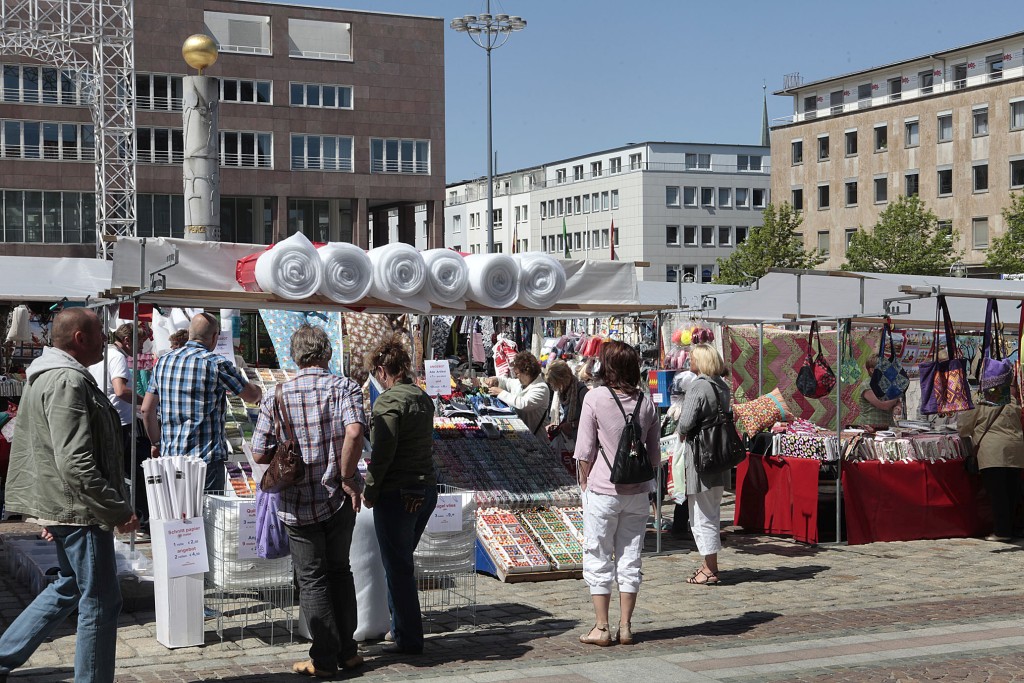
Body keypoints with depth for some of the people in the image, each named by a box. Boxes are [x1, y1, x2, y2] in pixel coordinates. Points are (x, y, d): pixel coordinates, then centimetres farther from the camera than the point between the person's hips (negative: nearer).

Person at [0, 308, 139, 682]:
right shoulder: (68, 382, -21)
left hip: (57, 505, 11)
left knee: (69, 586, 23)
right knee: (100, 601, -1)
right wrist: (119, 511, -22)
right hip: (80, 509, -11)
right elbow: (76, 465, -27)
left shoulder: (46, 376, 13)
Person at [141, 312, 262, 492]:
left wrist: (156, 443, 21)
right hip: (206, 457, -6)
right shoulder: (216, 363, -9)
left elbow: (147, 409, 10)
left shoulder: (163, 362, 8)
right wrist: (258, 391, 25)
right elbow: (251, 396, 2)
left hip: (169, 456, 6)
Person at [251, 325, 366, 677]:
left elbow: (260, 454, -5)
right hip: (339, 500, 1)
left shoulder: (276, 397, -4)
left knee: (312, 579, 9)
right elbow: (354, 432, -25)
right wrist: (346, 476, -13)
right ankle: (346, 651, 23)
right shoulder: (344, 387, -6)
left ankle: (324, 658, 12)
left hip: (299, 504, -1)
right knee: (340, 571, 18)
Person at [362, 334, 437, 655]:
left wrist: (369, 490, -8)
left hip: (397, 495, -8)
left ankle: (409, 639, 8)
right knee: (402, 563, 21)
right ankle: (401, 627, 30)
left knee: (398, 568, 2)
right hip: (426, 490, 8)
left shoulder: (389, 400, -16)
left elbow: (383, 451, -20)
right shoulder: (423, 397, 10)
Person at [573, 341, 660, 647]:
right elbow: (655, 455, 5)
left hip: (603, 490, -4)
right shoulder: (646, 403, 0)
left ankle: (601, 628, 9)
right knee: (630, 560, 11)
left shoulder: (595, 398, -11)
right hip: (637, 492, 4)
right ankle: (625, 626, 14)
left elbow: (585, 451, -9)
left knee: (598, 560, 6)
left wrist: (584, 481, 5)